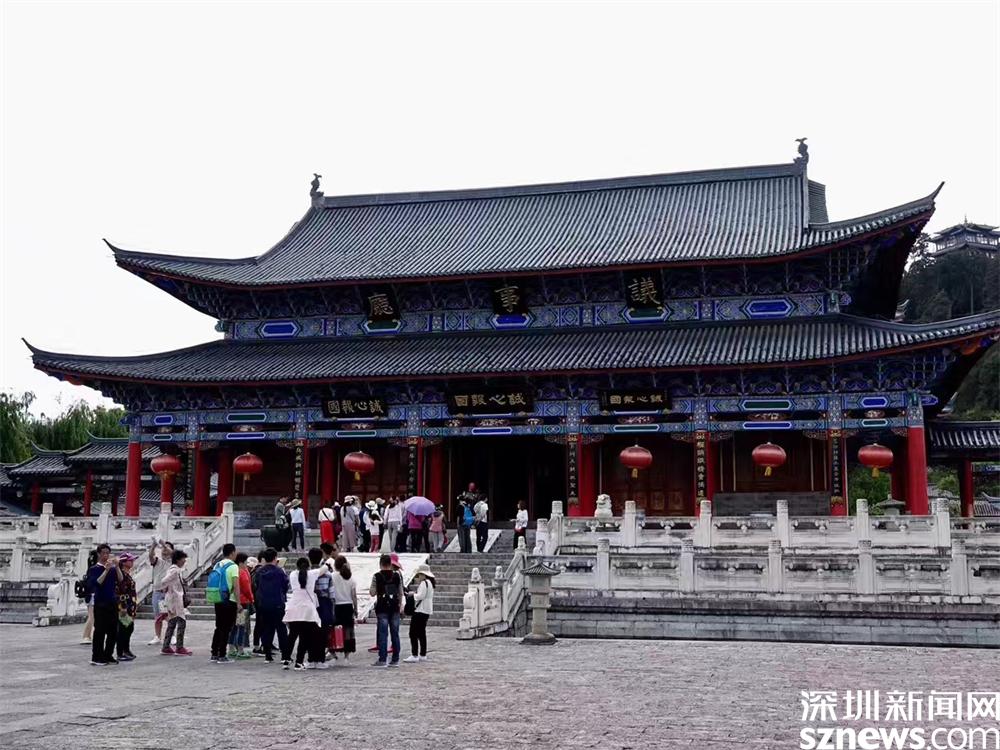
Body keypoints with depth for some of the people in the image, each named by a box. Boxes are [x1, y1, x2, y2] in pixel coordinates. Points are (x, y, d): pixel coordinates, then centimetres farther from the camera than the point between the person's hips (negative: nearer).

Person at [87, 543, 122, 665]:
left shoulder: (113, 568, 10)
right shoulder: (94, 569, -2)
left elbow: (120, 579, -5)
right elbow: (97, 583, -17)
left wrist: (117, 566, -16)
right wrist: (106, 570, -23)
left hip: (113, 603, 5)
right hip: (100, 603, -5)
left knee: (113, 631, 7)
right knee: (100, 631, -4)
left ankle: (108, 656, 17)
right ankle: (96, 658, 2)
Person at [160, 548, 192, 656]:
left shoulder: (177, 570, 16)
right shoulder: (175, 570, -15)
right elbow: (163, 583, -23)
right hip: (176, 599, -10)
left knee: (171, 624, 12)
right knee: (182, 622, -6)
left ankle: (166, 648, 15)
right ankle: (179, 648, -3)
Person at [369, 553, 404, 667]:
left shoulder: (377, 576, -5)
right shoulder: (397, 575, 4)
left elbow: (372, 593, -3)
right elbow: (401, 593, 8)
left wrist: (369, 589, 19)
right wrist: (400, 605, 17)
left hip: (382, 608, -3)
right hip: (394, 607, 3)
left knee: (383, 633, -2)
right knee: (395, 633, 7)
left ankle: (382, 660, -5)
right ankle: (395, 660, 10)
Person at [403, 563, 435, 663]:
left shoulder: (424, 583, -15)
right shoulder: (429, 583, 16)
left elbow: (420, 596, -22)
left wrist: (413, 595, -6)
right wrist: (418, 584, 15)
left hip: (420, 610, -11)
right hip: (426, 611, 11)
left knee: (413, 633, -9)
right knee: (421, 633, 16)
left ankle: (414, 655, -13)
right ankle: (423, 655, 19)